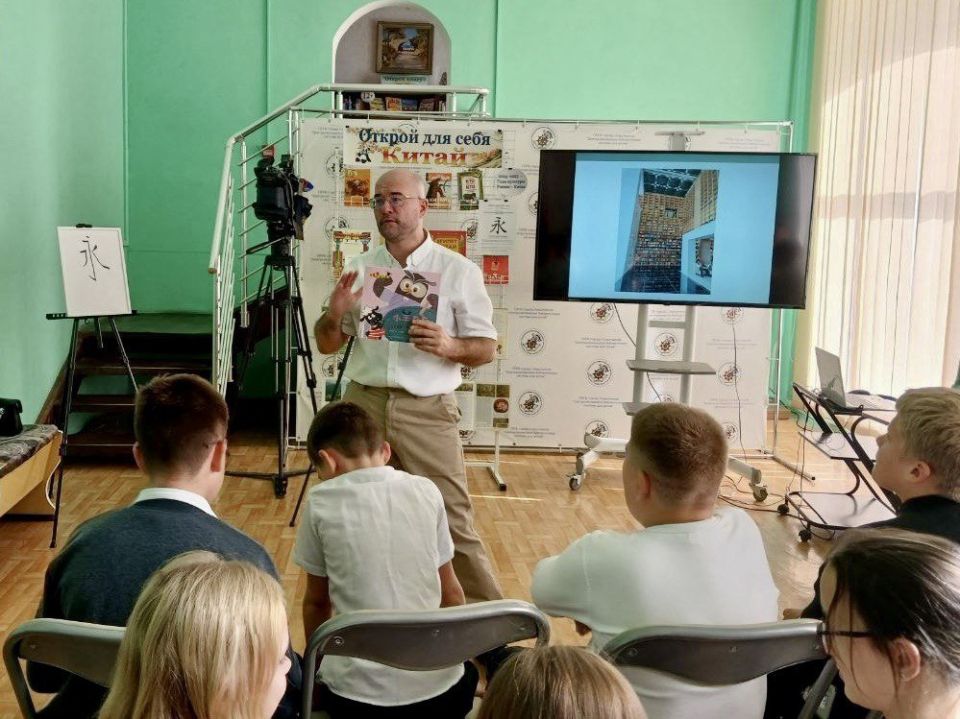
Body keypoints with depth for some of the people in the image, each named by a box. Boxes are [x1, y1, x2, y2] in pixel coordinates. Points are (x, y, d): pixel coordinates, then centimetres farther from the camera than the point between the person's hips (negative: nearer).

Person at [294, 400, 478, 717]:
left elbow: (317, 601, 10)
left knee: (311, 683, 34)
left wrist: (316, 662, 29)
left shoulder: (321, 503, -3)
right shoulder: (426, 492, 2)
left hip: (358, 693, -1)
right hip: (438, 689, 2)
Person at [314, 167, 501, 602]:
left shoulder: (458, 271, 0)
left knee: (453, 523, -5)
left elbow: (487, 349, 0)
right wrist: (334, 314, -9)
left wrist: (449, 346, -21)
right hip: (363, 403, 4)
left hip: (427, 411, -4)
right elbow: (326, 345, 13)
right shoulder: (359, 269, 10)